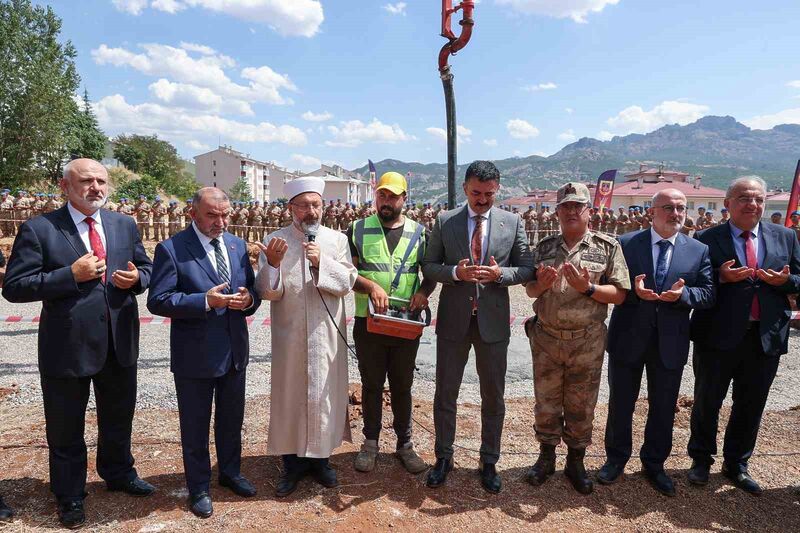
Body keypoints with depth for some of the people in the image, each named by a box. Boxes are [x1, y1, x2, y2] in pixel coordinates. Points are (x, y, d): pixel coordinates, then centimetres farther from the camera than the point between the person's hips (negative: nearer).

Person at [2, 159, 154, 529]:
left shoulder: (125, 225, 4)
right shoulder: (38, 229, -10)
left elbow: (146, 269, 12)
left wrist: (136, 278, -11)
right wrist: (71, 274, -24)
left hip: (120, 343, 4)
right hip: (67, 346, -4)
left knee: (119, 417, 23)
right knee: (66, 429, 15)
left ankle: (118, 473, 47)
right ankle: (69, 495, 37)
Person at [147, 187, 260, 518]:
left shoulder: (238, 245, 5)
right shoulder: (171, 249, -12)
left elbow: (251, 289, 10)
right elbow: (157, 300, -16)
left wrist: (248, 300, -14)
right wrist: (206, 301, -26)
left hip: (235, 351, 5)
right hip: (195, 355, -5)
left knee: (232, 419, 21)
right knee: (195, 425, 13)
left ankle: (230, 472, 43)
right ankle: (198, 487, 33)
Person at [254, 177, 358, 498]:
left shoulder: (337, 239, 1)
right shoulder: (275, 241, -2)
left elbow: (347, 282, -5)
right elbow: (267, 292, -6)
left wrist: (322, 261, -19)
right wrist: (272, 264, -24)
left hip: (326, 336, 1)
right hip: (289, 337, -1)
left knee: (325, 394, 10)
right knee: (290, 395, 9)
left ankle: (319, 456, 29)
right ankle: (292, 462, 26)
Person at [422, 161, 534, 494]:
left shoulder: (513, 223, 1)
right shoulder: (444, 222, 0)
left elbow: (526, 269, 3)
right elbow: (429, 266, 1)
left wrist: (500, 273, -17)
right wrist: (456, 272, -18)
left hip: (493, 320, 0)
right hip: (453, 319, 0)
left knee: (493, 398, 11)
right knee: (445, 394, 11)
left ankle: (489, 462, 30)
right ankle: (444, 457, 30)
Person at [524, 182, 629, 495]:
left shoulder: (607, 246, -3)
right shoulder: (544, 247, 5)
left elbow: (619, 294, -7)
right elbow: (529, 290, 7)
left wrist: (587, 287, -22)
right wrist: (541, 284, -14)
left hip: (587, 342, -2)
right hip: (546, 338, 2)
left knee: (581, 406, 11)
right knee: (546, 402, 13)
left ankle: (576, 462, 31)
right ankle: (546, 457, 33)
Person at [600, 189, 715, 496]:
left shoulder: (699, 250, 3)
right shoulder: (626, 244, -4)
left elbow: (708, 294, -1)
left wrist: (682, 294, -21)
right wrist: (634, 291, -23)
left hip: (670, 343, 2)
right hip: (628, 339, -1)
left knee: (663, 408, 14)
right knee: (620, 404, 13)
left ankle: (654, 464, 36)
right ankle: (616, 459, 33)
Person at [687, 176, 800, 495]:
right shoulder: (707, 239, -5)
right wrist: (721, 276, -20)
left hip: (766, 337, 4)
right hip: (718, 336, -3)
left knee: (751, 406, 15)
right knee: (707, 403, 10)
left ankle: (736, 465, 34)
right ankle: (701, 460, 30)